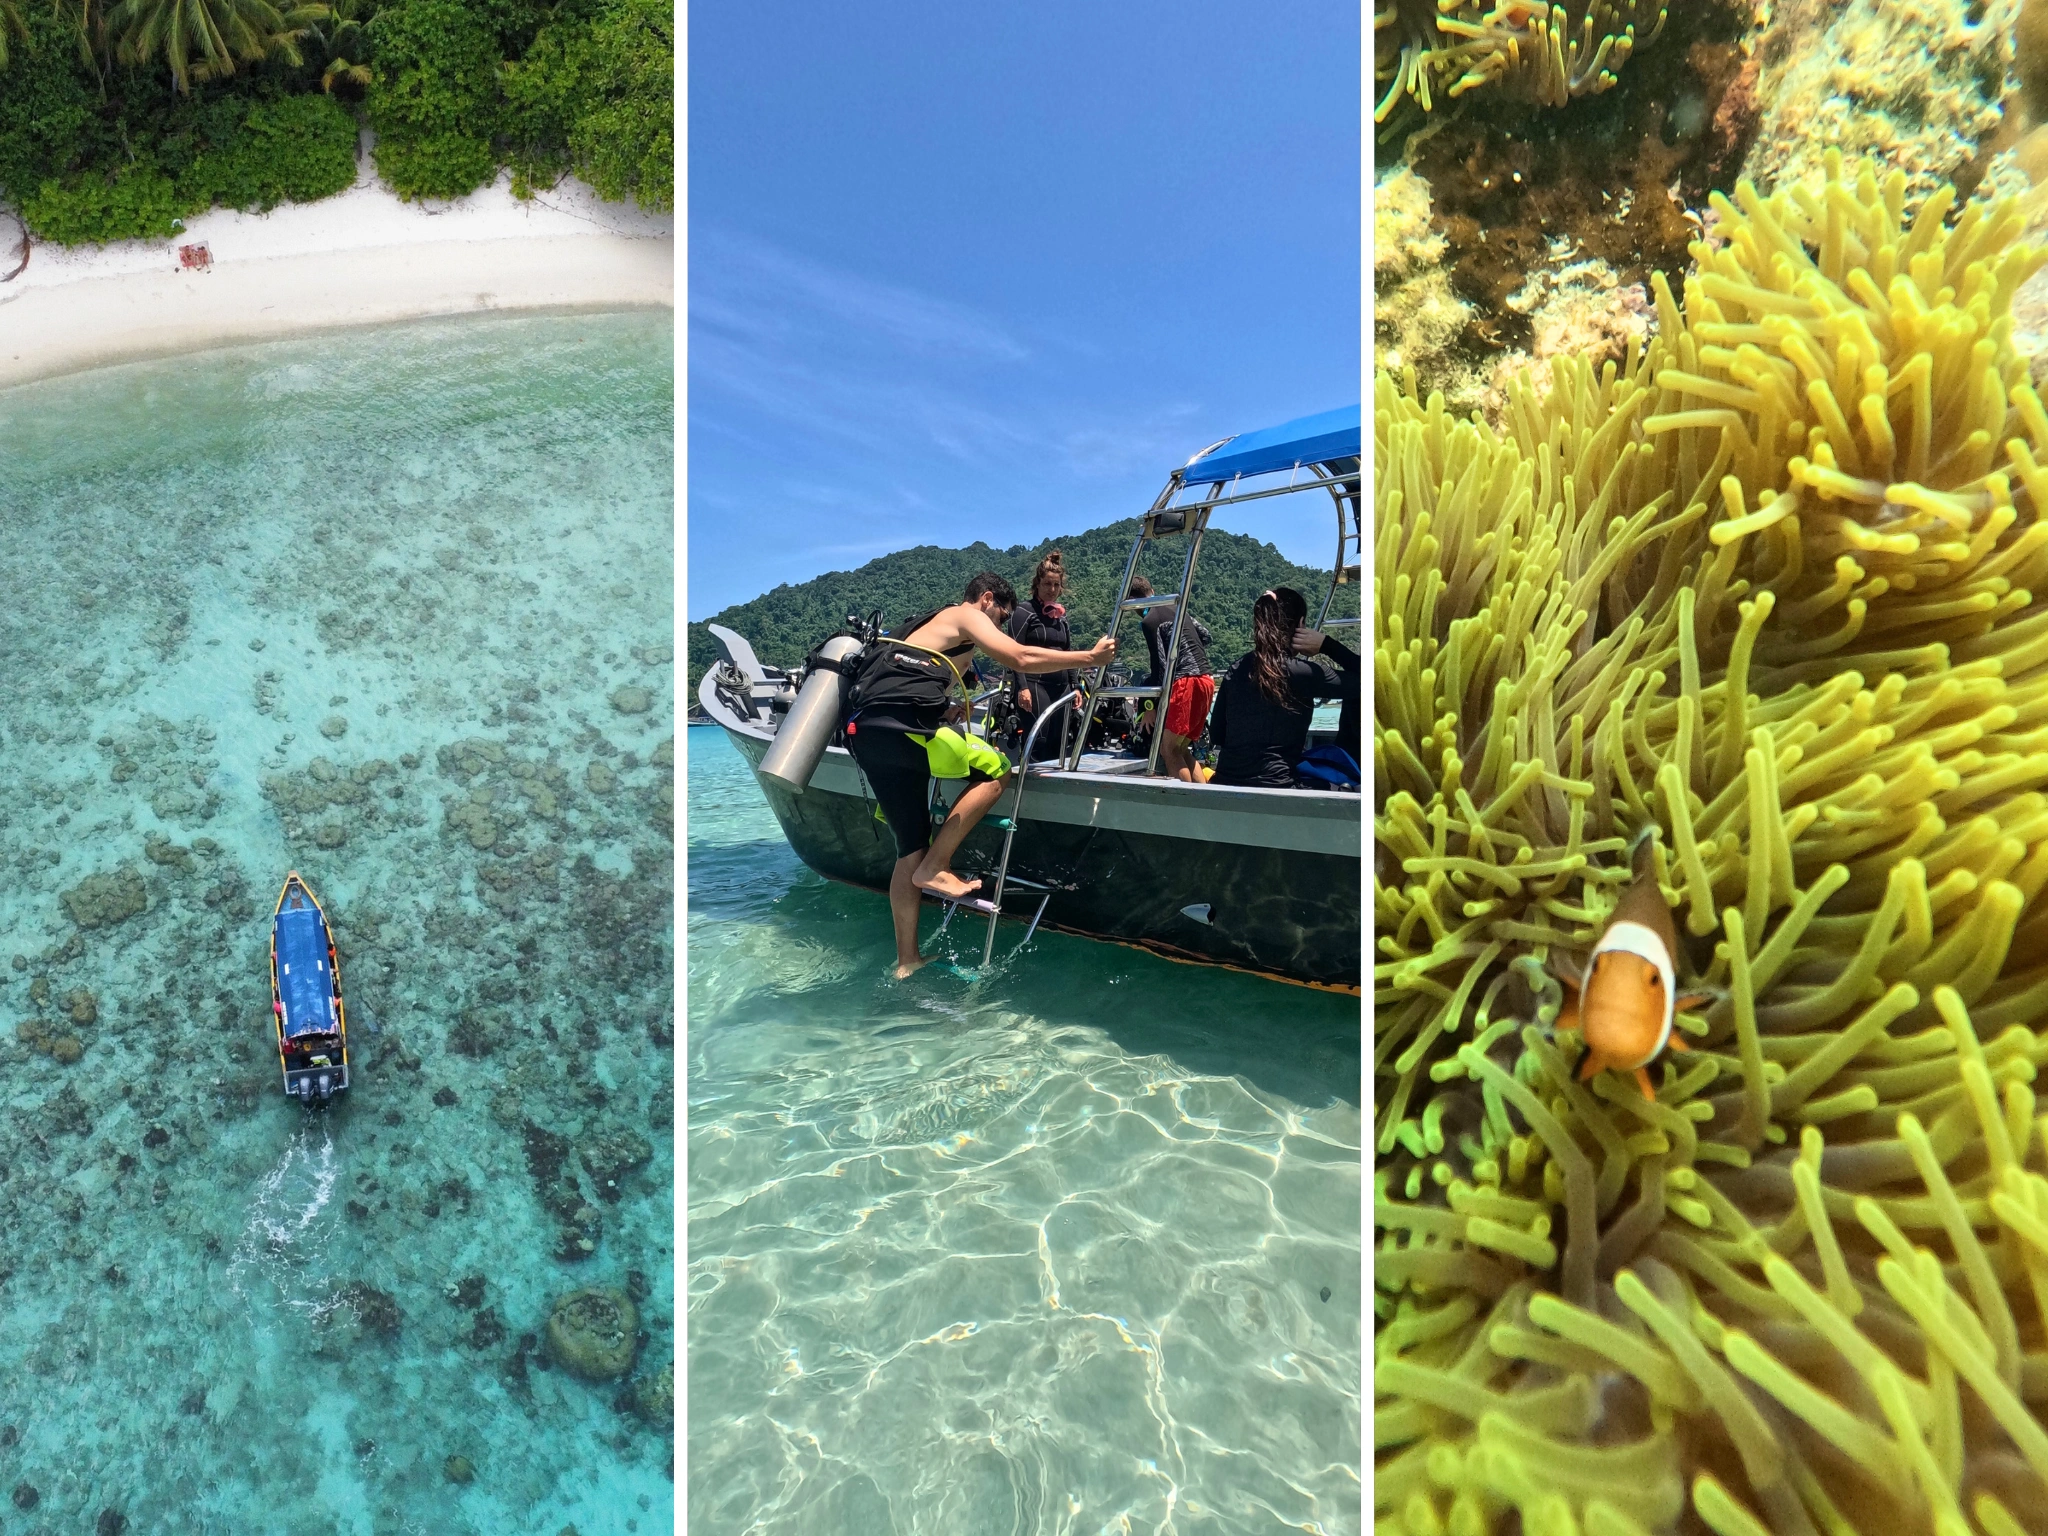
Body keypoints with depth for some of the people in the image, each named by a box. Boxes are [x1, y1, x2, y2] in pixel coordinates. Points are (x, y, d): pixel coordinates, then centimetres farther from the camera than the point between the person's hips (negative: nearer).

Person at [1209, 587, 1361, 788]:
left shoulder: (1237, 670, 6)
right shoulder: (1301, 673, -8)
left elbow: (1217, 734, 12)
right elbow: (1360, 679, 0)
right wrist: (1326, 644, 1)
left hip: (1226, 782, 6)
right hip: (1273, 787, -6)